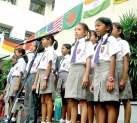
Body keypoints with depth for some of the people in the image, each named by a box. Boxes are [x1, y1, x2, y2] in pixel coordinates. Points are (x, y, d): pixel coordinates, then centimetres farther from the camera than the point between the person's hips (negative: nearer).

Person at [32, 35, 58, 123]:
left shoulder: (50, 50, 0)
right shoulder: (45, 52, 25)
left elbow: (49, 65, -12)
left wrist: (45, 79, -21)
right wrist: (35, 82, 15)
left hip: (47, 75, -9)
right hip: (41, 75, 9)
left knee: (48, 100, -9)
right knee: (43, 101, 5)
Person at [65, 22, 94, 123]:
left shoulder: (87, 43, 3)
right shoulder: (74, 46, 23)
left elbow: (88, 60, -7)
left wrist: (86, 75, -17)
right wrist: (68, 78, 15)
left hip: (81, 70, -7)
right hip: (72, 72, 7)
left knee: (82, 101, -7)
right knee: (72, 102, 5)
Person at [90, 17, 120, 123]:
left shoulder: (111, 39, 1)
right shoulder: (99, 43, 22)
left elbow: (112, 59, -10)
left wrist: (111, 78, -20)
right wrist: (93, 81, 15)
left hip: (107, 72, -8)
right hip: (98, 74, 8)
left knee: (110, 105, -8)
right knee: (101, 106, 5)